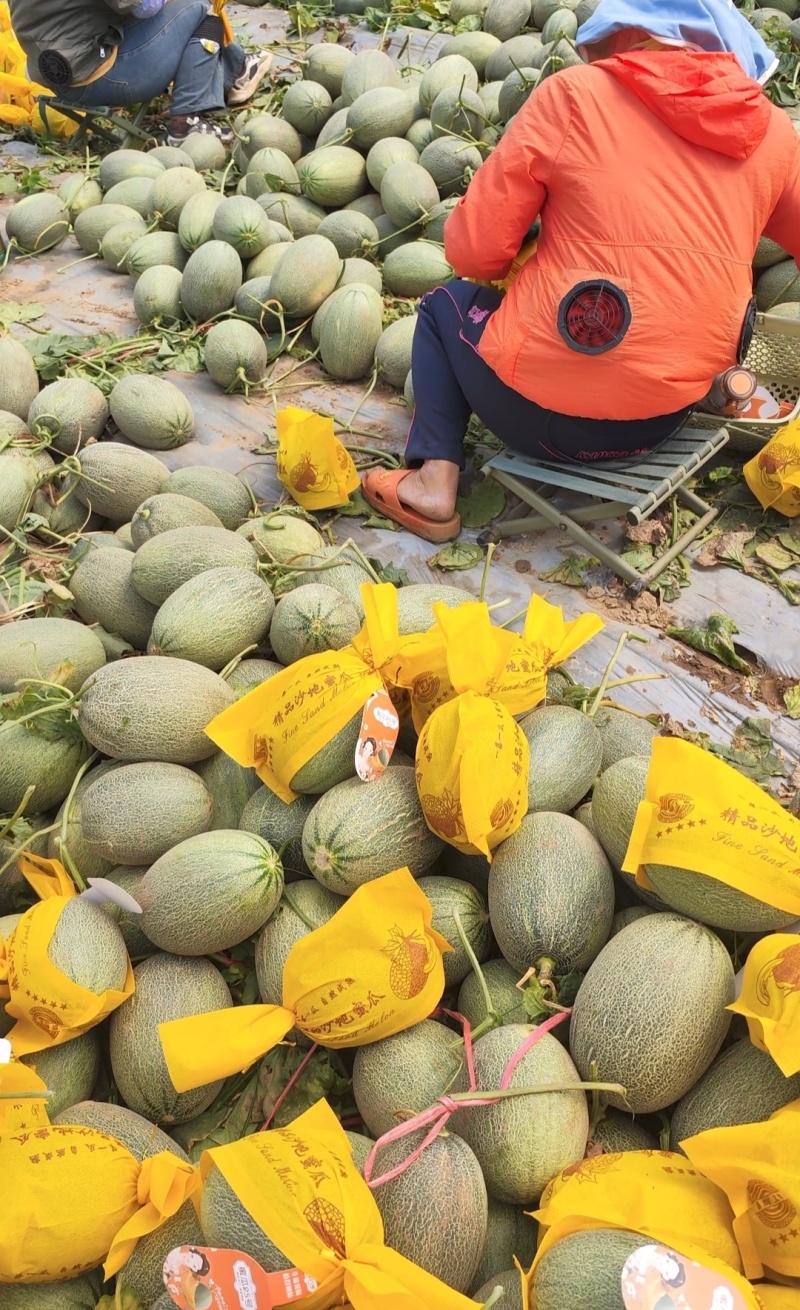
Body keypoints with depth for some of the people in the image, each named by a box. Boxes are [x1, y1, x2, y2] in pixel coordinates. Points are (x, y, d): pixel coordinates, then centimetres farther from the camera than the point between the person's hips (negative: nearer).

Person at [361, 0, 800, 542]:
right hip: (667, 419, 6)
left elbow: (472, 250, -6)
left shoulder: (574, 93, -6)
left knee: (446, 304, 26)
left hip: (539, 408, -5)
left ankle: (436, 478, 11)